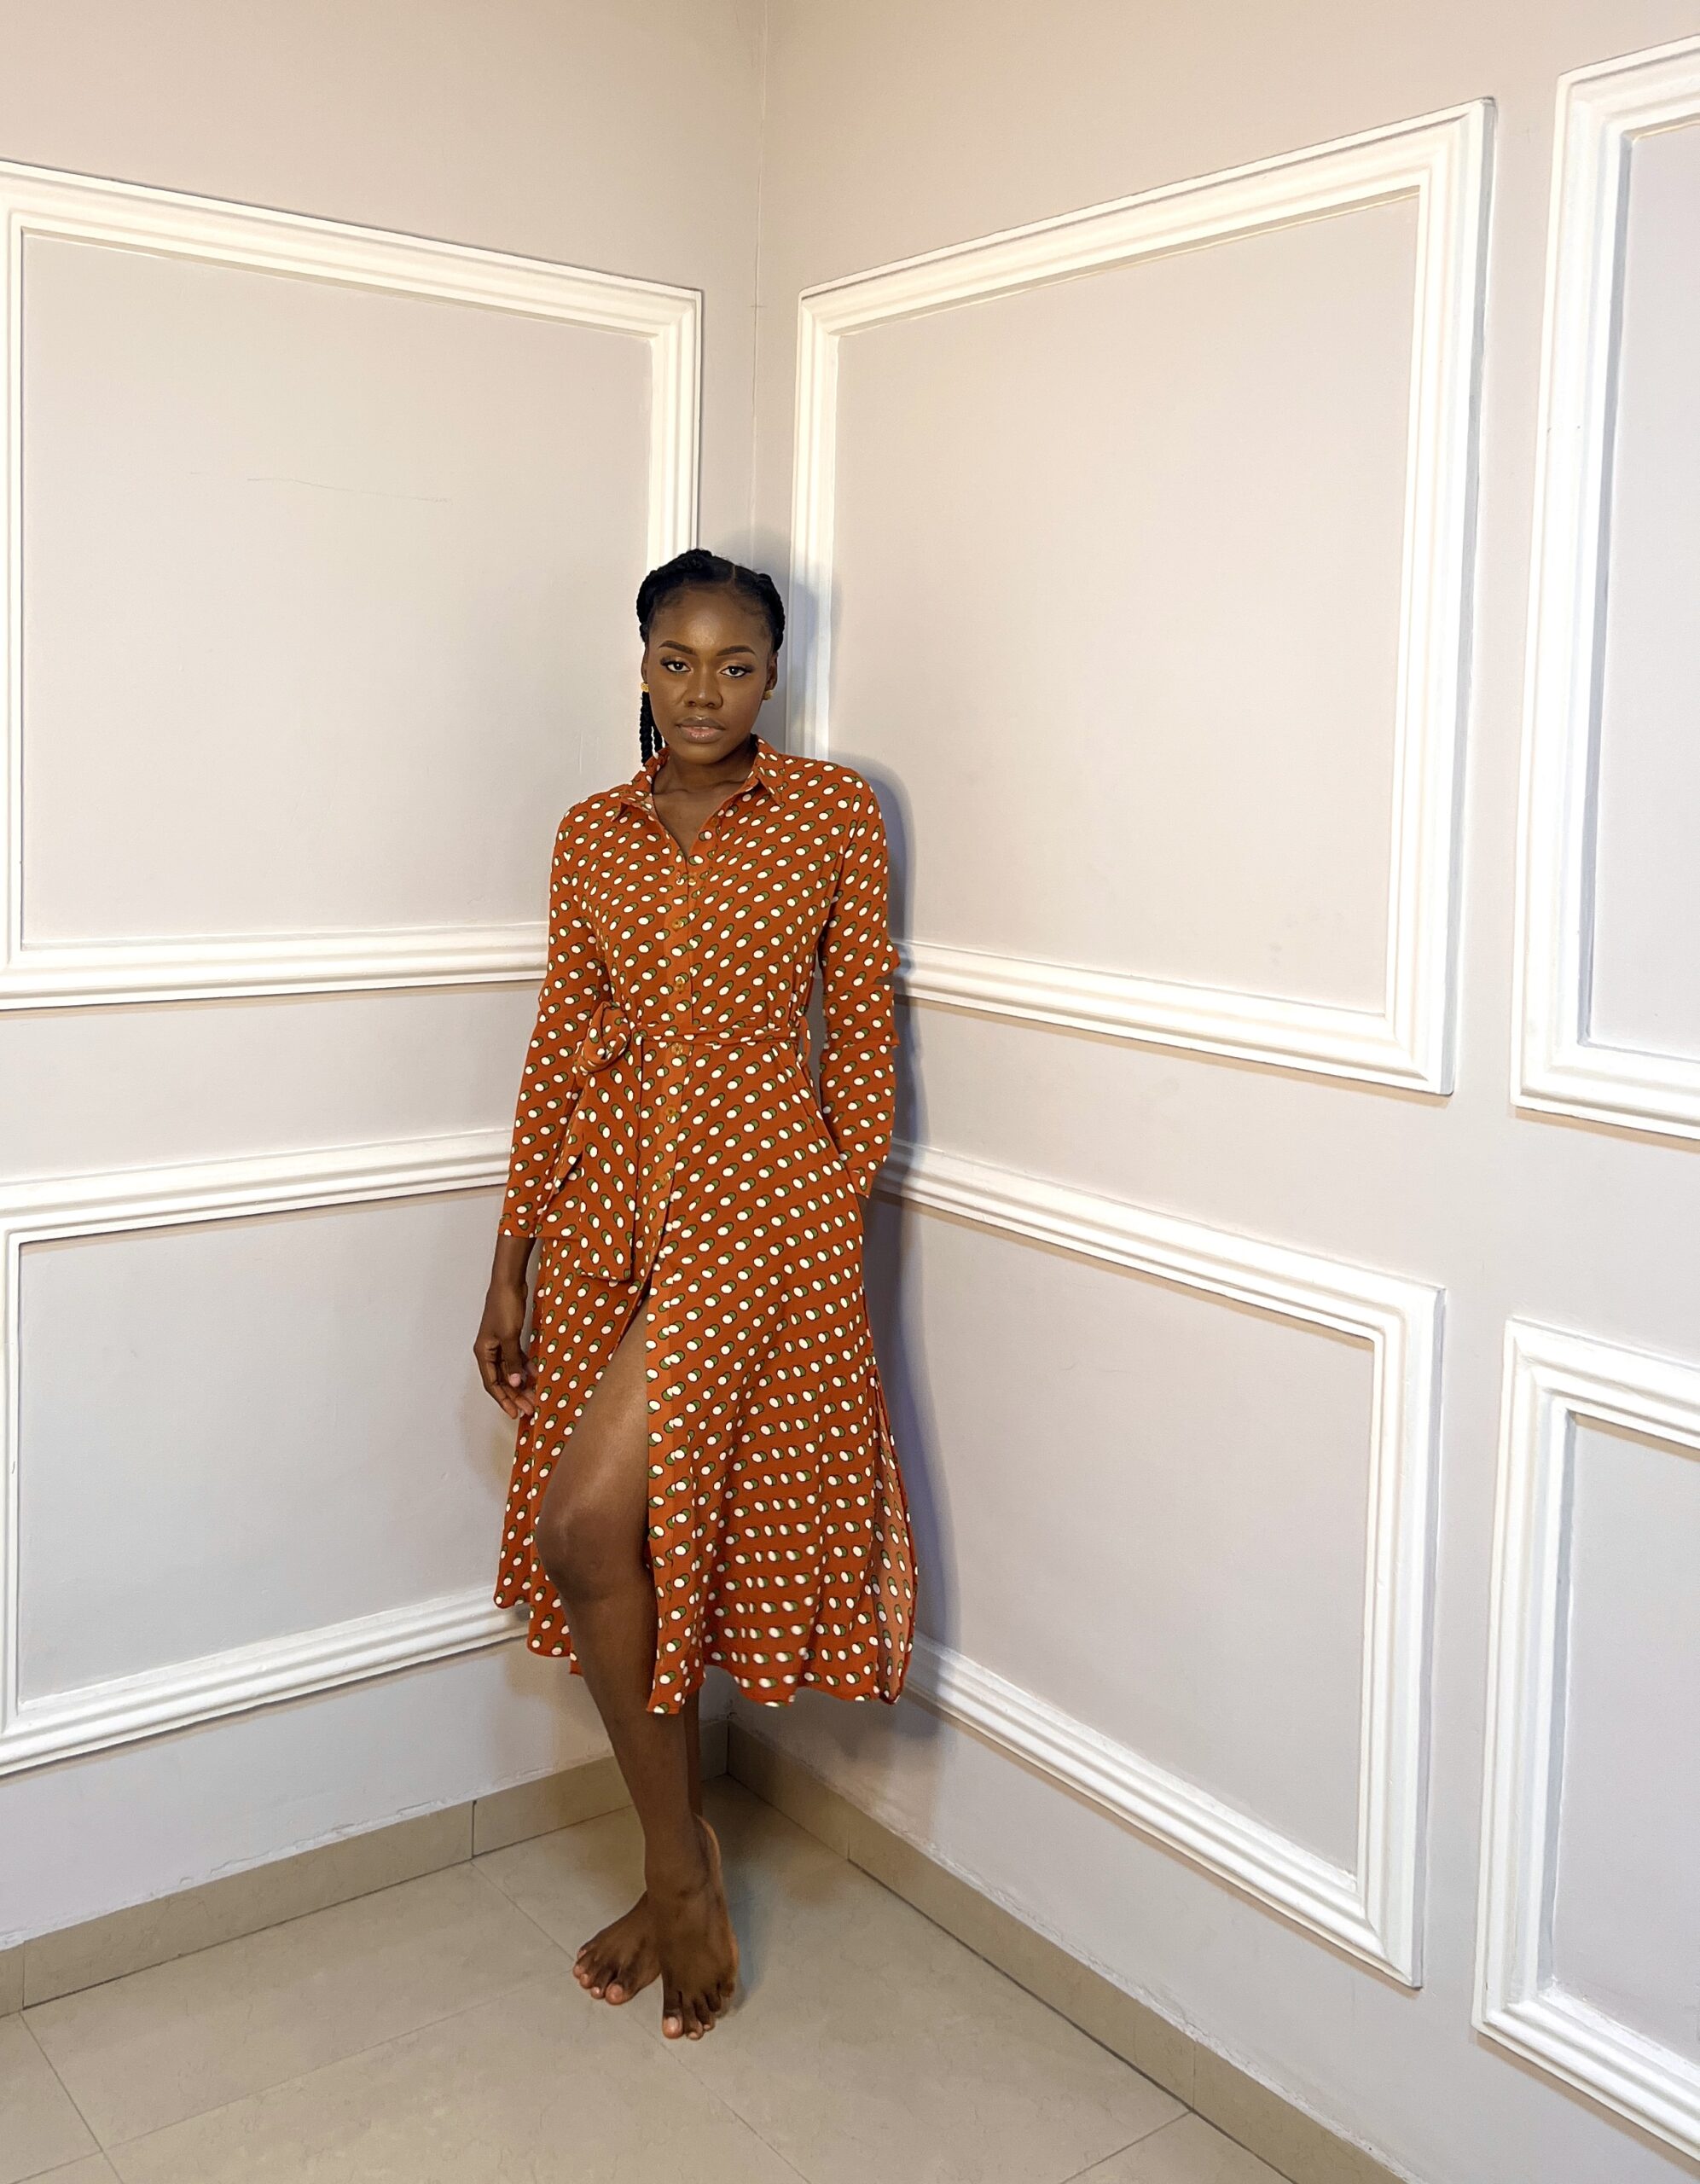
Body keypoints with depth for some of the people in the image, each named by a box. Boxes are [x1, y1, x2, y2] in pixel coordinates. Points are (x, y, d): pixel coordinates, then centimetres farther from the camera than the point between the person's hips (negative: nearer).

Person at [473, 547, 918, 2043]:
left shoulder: (833, 810, -1)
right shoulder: (594, 832, 10)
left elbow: (863, 1023, 1)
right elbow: (560, 1044, 10)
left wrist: (848, 1211, -3)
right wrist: (511, 1265, 9)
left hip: (761, 1190, -5)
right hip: (611, 1196, 5)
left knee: (588, 1527, -14)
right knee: (641, 1534, 9)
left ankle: (681, 1862, 10)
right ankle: (680, 1873, 28)